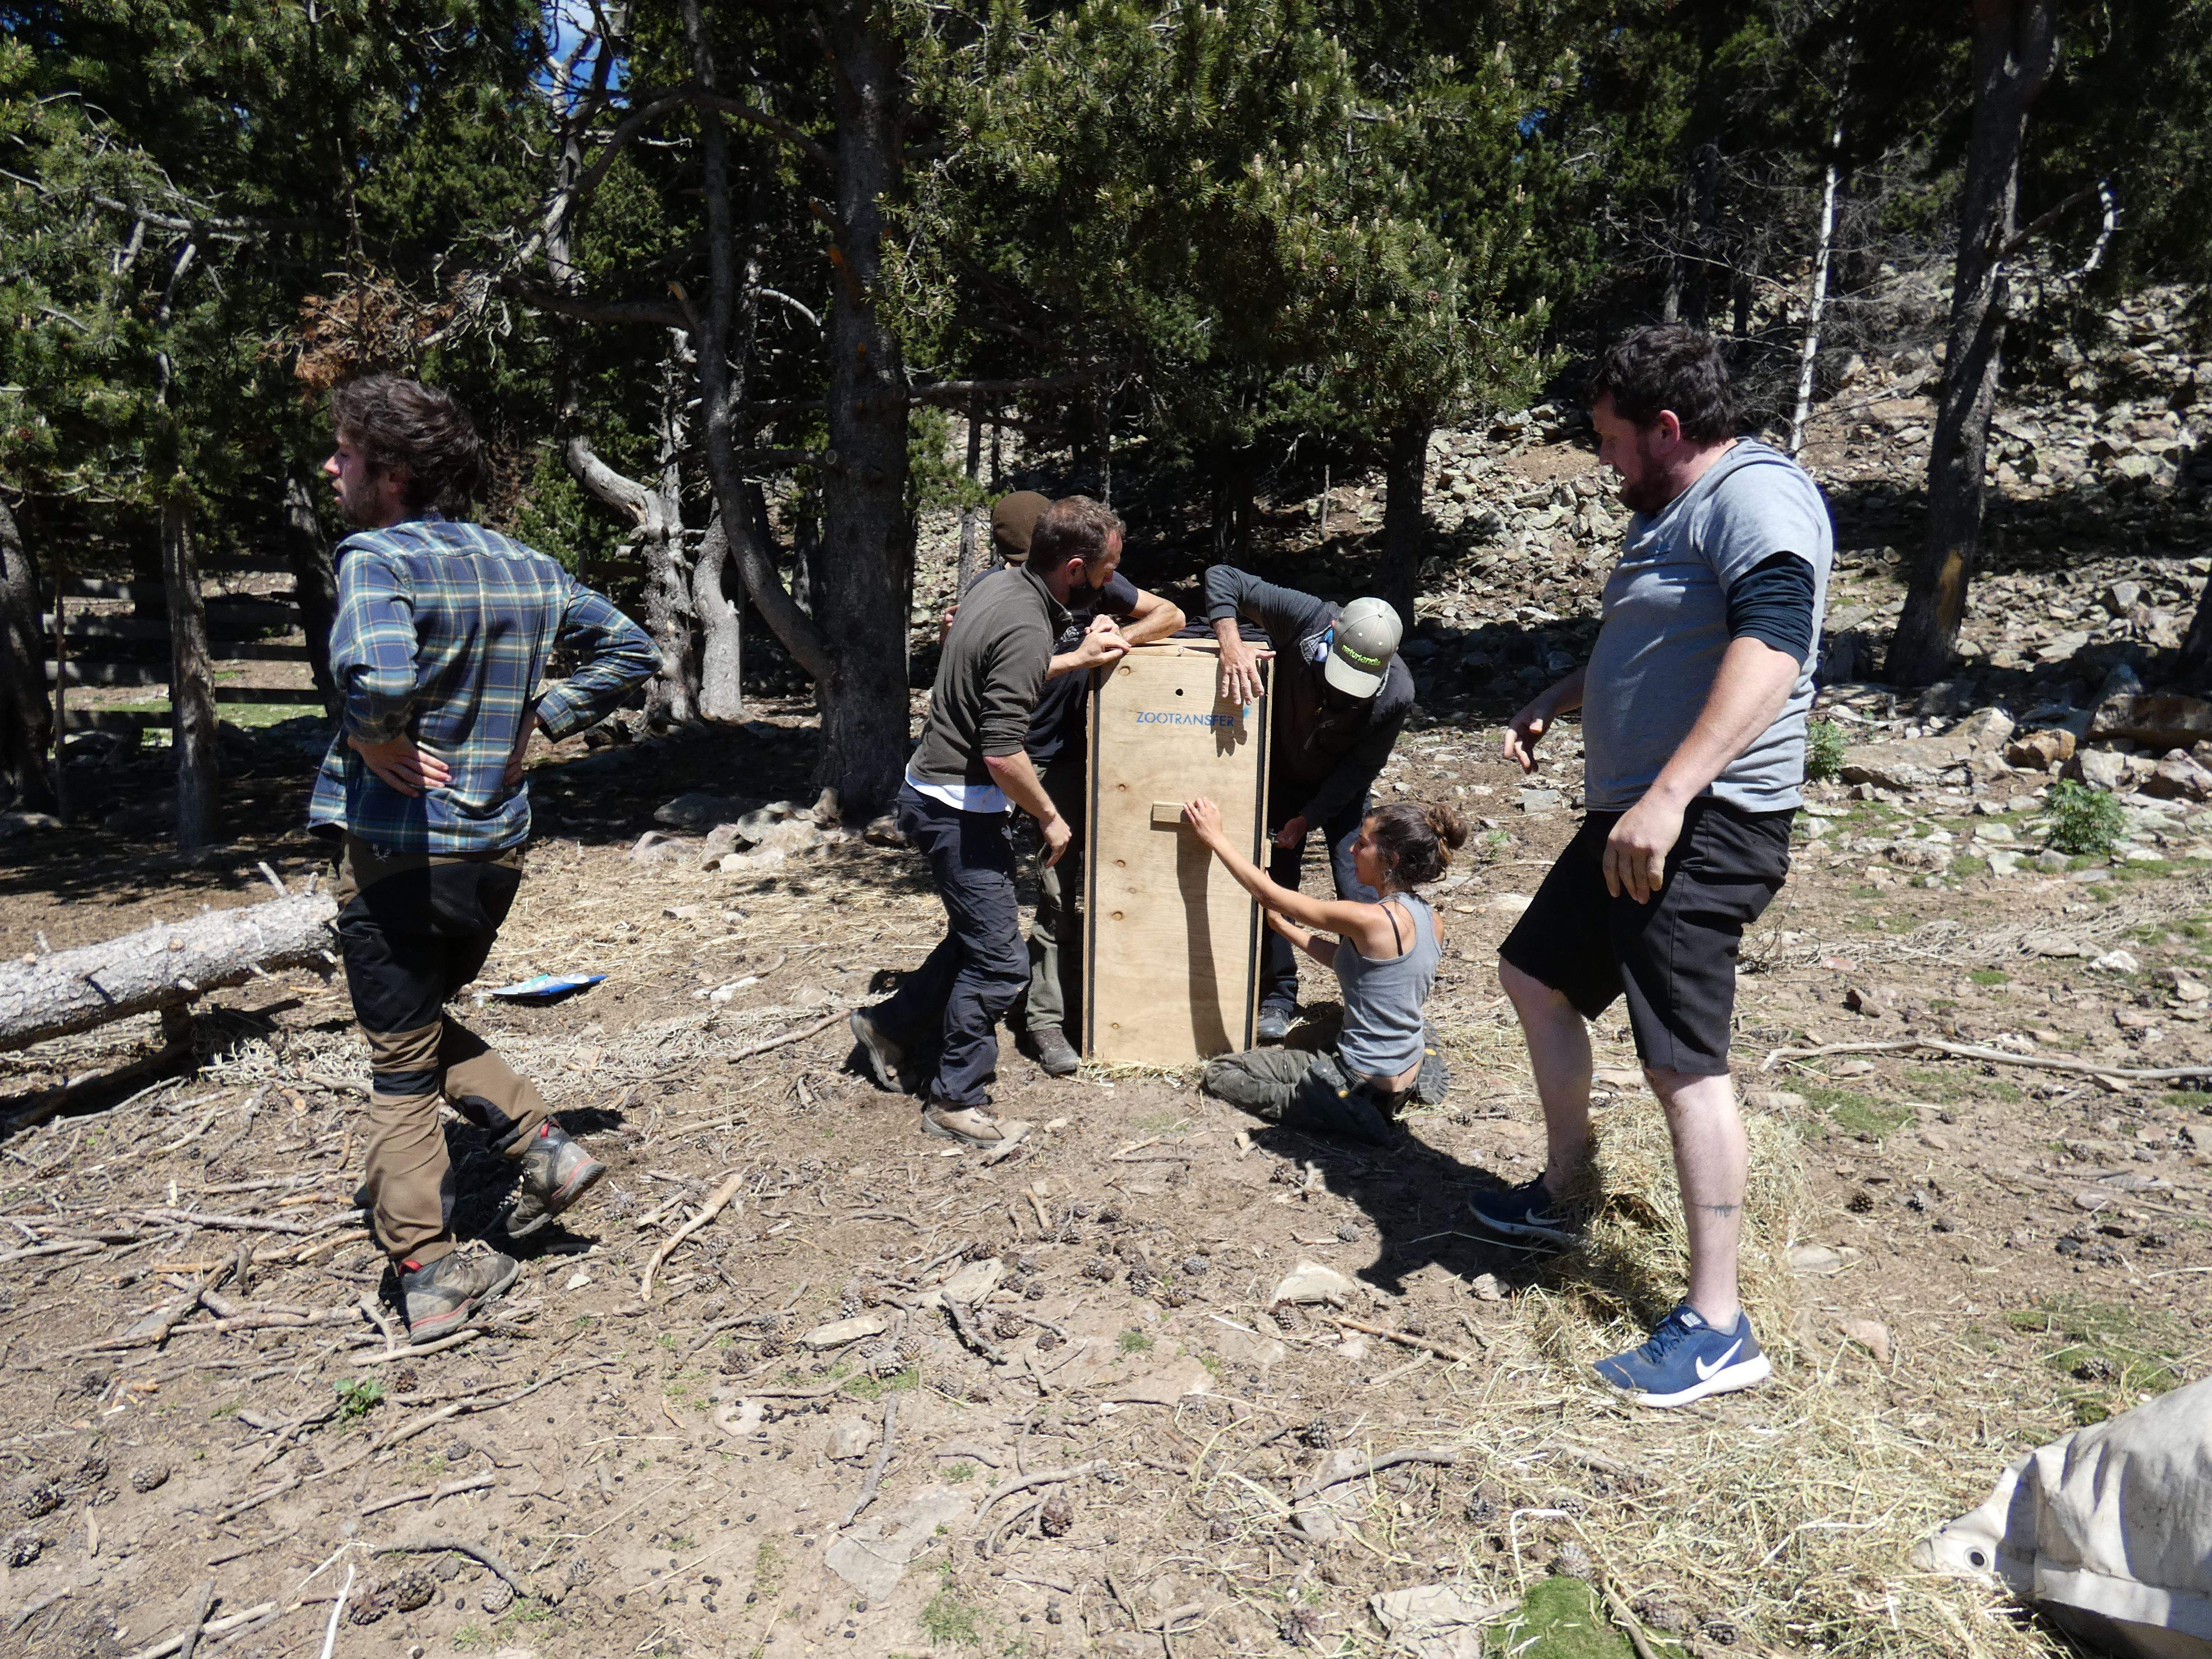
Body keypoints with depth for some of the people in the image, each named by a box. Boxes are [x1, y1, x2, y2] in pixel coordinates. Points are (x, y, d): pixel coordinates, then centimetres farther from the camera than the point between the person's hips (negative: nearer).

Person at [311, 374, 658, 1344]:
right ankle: (544, 1146, 18)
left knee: (399, 1067, 9)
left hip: (397, 851, -6)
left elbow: (376, 676, -36)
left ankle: (428, 1278, 17)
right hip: (498, 848, 6)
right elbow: (630, 652, 14)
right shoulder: (525, 566, 5)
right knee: (428, 1028, 29)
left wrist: (373, 739, -16)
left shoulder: (378, 557, -16)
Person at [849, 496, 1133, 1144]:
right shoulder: (1026, 629, -24)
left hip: (934, 793, 10)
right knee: (999, 961, -1)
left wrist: (1079, 658, 16)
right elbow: (1003, 754, -28)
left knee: (977, 938, 21)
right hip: (958, 809, -10)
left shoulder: (998, 584, 5)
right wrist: (1050, 818, -13)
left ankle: (891, 1025, 35)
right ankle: (955, 1103, 11)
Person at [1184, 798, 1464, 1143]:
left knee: (1219, 1073, 3)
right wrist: (1285, 927, 11)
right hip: (1411, 1072, 8)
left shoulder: (1373, 920, -26)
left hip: (1369, 1087, -8)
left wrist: (1216, 837, -10)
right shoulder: (1431, 920, -2)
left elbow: (1270, 895, -19)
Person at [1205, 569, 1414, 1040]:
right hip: (1281, 775, 1)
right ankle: (1278, 997, 14)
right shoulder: (1306, 619, -32)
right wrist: (1232, 645, -43)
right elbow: (1222, 578, -27)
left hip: (1342, 789, -1)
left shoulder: (1397, 694, -31)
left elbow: (1362, 766, -17)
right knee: (1276, 882, -1)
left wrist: (1307, 819, -16)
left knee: (1358, 890, -9)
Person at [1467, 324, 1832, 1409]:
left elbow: (1769, 653, -29)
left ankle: (1717, 1330, 1)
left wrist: (1667, 798, -37)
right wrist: (1553, 704, 19)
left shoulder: (1758, 496, -13)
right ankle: (1558, 1198, 34)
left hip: (1702, 824, -11)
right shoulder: (1671, 512, 18)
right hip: (1631, 815, 11)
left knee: (1683, 1058, -10)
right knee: (1535, 974, 18)